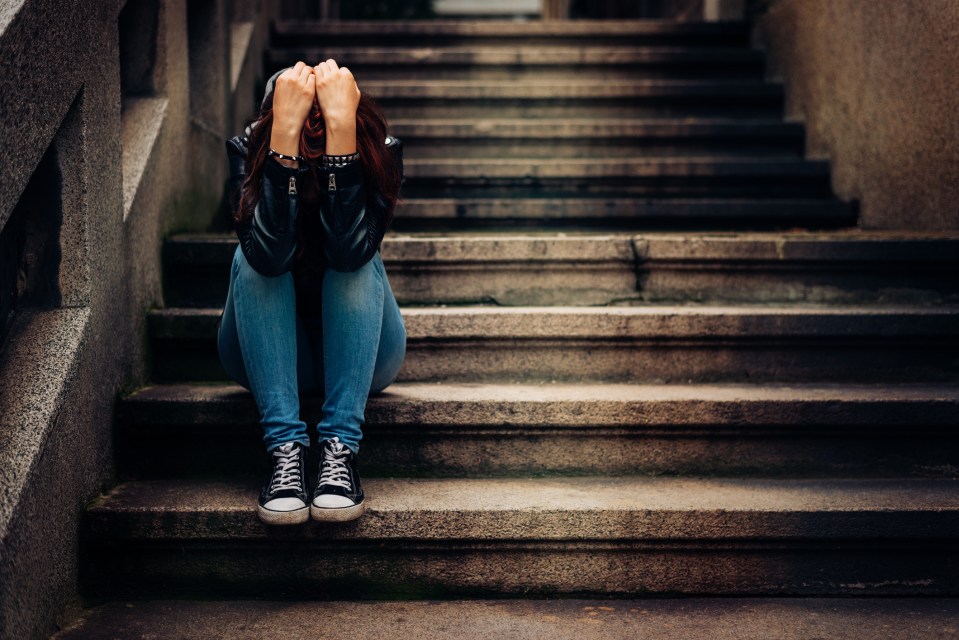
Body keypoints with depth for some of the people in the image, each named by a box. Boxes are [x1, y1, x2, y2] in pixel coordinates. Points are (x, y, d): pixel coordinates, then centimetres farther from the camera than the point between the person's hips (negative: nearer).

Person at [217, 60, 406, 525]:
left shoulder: (380, 152, -20)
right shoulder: (247, 150, -21)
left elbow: (350, 248, -40)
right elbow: (269, 254, -40)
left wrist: (341, 127, -46)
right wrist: (285, 133, -47)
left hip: (361, 354, 0)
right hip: (267, 356, 0)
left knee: (358, 263, -29)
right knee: (252, 259, -29)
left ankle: (340, 447, -33)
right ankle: (285, 448, -34)